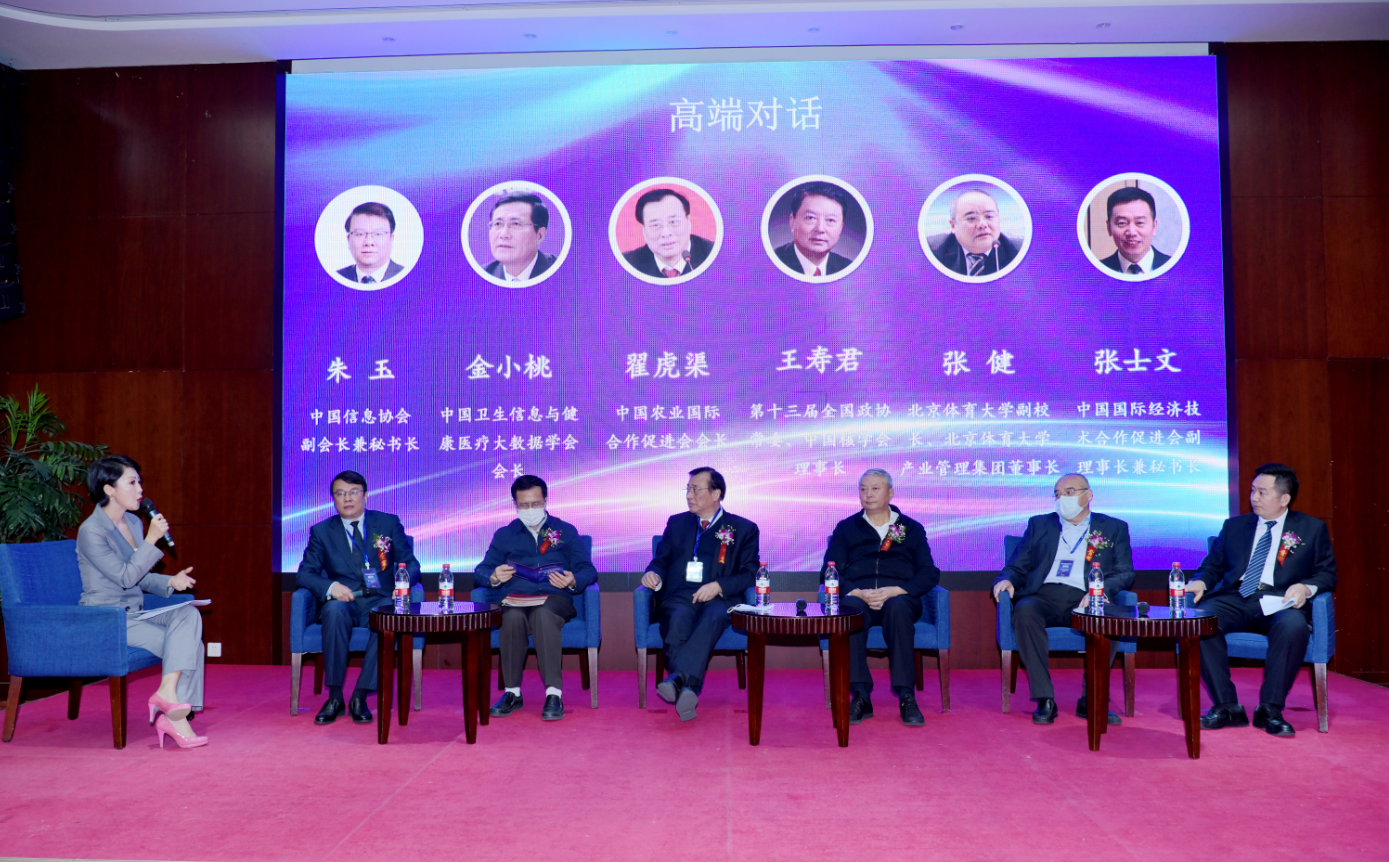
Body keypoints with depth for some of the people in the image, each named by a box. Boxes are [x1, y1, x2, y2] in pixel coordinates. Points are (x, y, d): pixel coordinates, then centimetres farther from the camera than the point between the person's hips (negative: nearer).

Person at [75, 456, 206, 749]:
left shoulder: (133, 523, 12)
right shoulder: (91, 531, -13)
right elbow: (125, 576, -18)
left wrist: (169, 582, 2)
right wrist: (151, 540, -20)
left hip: (134, 614, 7)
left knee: (189, 615, -20)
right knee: (186, 643, -21)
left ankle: (167, 692, -24)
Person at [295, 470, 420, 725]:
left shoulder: (389, 524, 11)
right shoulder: (321, 531, 12)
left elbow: (411, 564, 9)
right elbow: (304, 573, 5)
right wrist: (330, 587, -16)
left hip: (379, 601, 0)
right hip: (343, 602, 0)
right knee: (335, 610, -36)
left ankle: (360, 697, -26)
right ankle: (334, 697, -24)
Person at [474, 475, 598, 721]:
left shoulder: (566, 531, 20)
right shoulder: (504, 535, 24)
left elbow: (588, 570, 11)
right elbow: (480, 571, 17)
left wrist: (573, 581, -11)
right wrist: (494, 577, -7)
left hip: (553, 598, -1)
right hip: (514, 599, 1)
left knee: (543, 614, -38)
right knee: (513, 616, -35)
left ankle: (554, 694, -37)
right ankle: (512, 692, -23)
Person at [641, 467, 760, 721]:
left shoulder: (744, 529, 15)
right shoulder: (676, 523, 26)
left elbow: (750, 573, 6)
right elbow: (661, 559, 23)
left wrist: (718, 586, -12)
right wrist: (653, 573, -2)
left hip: (720, 599, -2)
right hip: (678, 597, 2)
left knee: (712, 618, -38)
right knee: (679, 619, -35)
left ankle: (677, 680, -54)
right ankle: (687, 689, -49)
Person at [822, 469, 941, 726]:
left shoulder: (912, 529, 19)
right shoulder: (846, 528, 20)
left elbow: (929, 574, 7)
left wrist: (893, 591, -11)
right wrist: (858, 593, -11)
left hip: (900, 598, 0)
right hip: (858, 596, 1)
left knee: (897, 607, -37)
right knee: (850, 607, -36)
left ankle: (906, 697, -36)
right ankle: (860, 696, -36)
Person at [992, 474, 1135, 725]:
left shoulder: (1114, 528, 19)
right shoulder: (1039, 524, 23)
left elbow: (1125, 574, 8)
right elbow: (1017, 566, 19)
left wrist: (1101, 590, -14)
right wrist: (1006, 580, -6)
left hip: (1083, 600, -1)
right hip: (1044, 597, 1)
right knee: (1024, 610, -34)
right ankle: (1044, 700, -29)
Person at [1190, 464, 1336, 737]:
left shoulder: (1312, 528, 15)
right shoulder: (1234, 526, 22)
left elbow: (1327, 574, 10)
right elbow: (1213, 565, 19)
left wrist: (1305, 587, -12)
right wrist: (1201, 582, -4)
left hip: (1279, 601, -2)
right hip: (1235, 599, 2)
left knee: (1294, 625, -38)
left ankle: (1270, 709, -23)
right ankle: (1226, 707, -21)